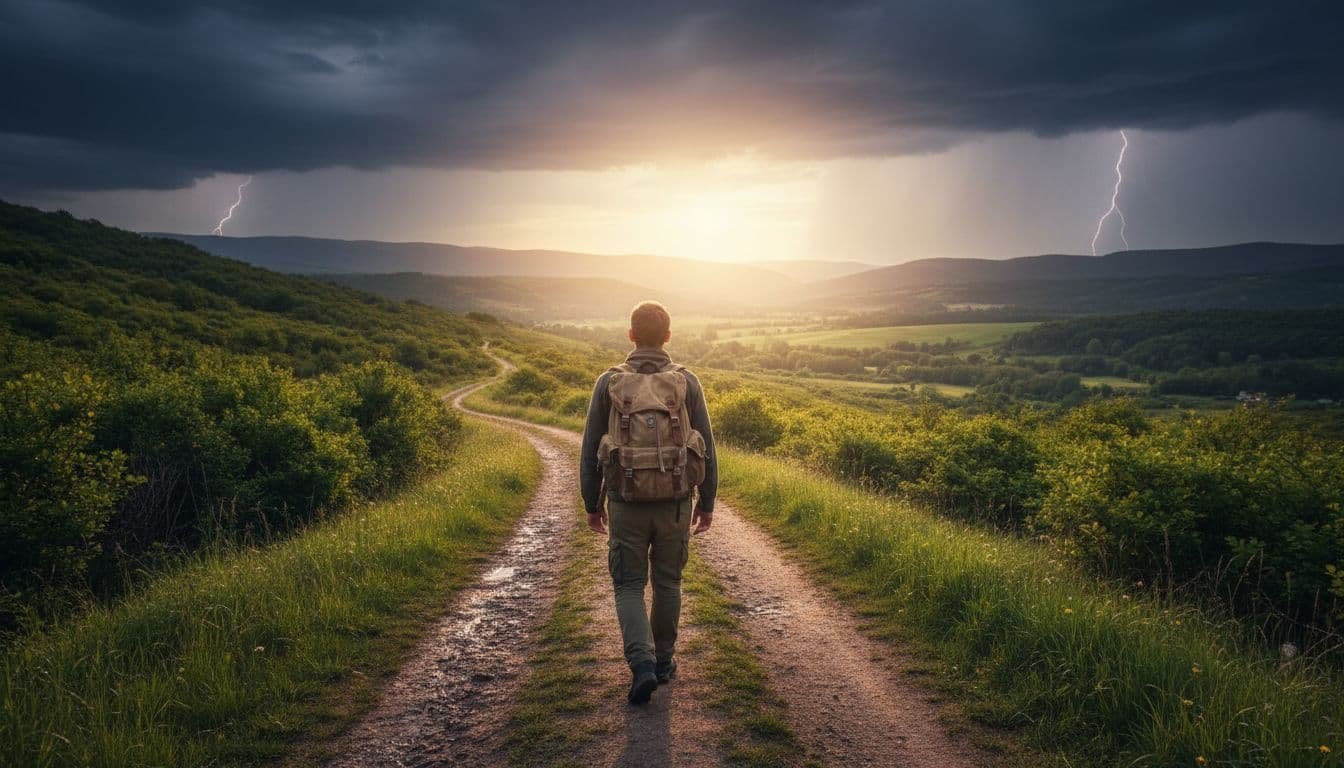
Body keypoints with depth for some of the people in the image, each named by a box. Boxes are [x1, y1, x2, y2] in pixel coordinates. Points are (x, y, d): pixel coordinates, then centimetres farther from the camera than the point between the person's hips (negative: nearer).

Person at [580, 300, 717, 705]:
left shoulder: (609, 383, -5)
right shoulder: (687, 383, -4)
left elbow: (591, 450, -1)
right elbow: (705, 449, -1)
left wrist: (592, 504, 10)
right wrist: (707, 502, 10)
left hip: (627, 503, -1)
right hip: (675, 503, 1)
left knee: (629, 587, 9)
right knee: (667, 582, 19)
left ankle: (642, 665, -8)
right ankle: (663, 660, 30)